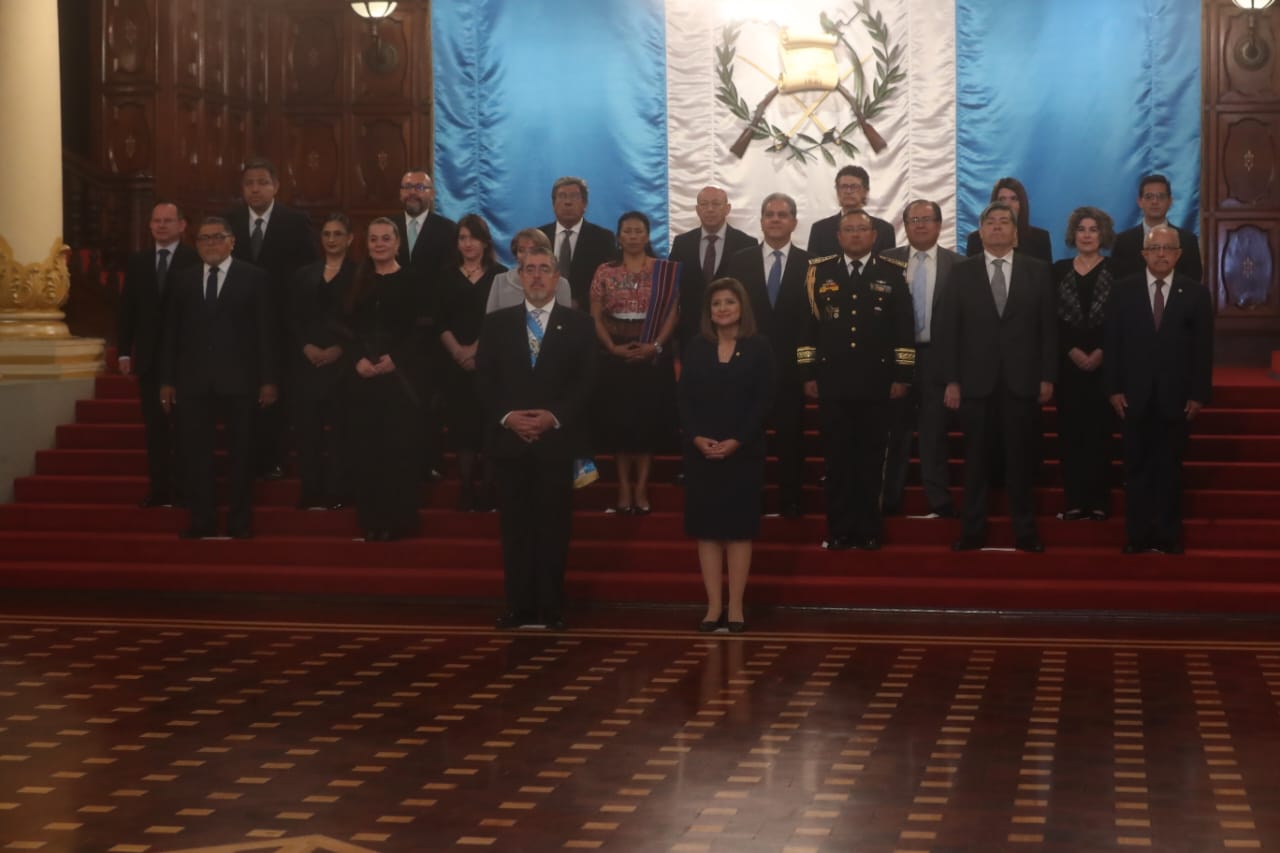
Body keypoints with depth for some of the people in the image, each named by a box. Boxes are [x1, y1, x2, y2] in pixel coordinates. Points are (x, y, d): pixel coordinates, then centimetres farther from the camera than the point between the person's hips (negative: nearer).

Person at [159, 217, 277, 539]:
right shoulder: (184, 280, 10)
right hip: (194, 380, 3)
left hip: (238, 380, -3)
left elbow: (265, 331, -1)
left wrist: (268, 380, -6)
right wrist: (167, 380, 5)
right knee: (194, 452, 2)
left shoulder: (253, 278, 1)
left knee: (241, 453, 4)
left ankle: (240, 520, 12)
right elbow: (172, 332, 10)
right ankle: (201, 519, 9)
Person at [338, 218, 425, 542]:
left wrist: (395, 359, -15)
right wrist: (358, 360, -9)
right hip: (362, 377, 4)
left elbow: (423, 329, -6)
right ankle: (371, 521, 10)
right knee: (365, 447, 3)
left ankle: (399, 519, 3)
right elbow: (347, 328, 7)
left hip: (401, 376, -4)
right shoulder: (358, 282, 11)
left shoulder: (412, 281, -2)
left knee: (399, 446, -4)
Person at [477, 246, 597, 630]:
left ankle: (551, 608, 5)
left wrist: (554, 417, -13)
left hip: (557, 439, -1)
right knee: (515, 526, 2)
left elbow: (585, 382, 0)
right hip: (509, 439, 1)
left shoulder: (577, 324, 7)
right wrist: (507, 416, -11)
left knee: (554, 526, 0)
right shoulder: (497, 324, 11)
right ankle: (519, 606, 6)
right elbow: (485, 380, 5)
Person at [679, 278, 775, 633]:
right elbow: (684, 400, 3)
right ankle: (714, 606, 6)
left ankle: (735, 608, 3)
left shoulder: (758, 348, 1)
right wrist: (696, 437, -13)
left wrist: (737, 441, -16)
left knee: (739, 527, 0)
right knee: (707, 528, 2)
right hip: (701, 450, 2)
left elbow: (763, 401, -6)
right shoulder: (696, 348, 8)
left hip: (743, 450, -2)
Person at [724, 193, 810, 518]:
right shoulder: (740, 262, 6)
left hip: (791, 366, -1)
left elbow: (815, 317, -1)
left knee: (791, 436, 5)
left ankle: (791, 501, 14)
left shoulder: (809, 264, 2)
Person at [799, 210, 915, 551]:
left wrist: (902, 376, -3)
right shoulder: (820, 271, 7)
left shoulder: (892, 273, 5)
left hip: (876, 382, 0)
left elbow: (904, 328, 3)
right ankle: (839, 531, 10)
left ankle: (868, 530, 12)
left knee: (871, 458, 4)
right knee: (837, 458, 3)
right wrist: (809, 373, 0)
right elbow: (808, 323, 6)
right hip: (832, 381, 1)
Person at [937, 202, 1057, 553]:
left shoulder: (1037, 270, 6)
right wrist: (951, 380, -4)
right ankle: (972, 531, 10)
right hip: (976, 381, 0)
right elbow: (946, 328, 3)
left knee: (1021, 459, 3)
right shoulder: (962, 272, 6)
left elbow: (1048, 326, 4)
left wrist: (1048, 376, -2)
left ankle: (1025, 532, 10)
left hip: (1022, 381, 0)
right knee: (976, 459, 4)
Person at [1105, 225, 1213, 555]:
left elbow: (1203, 348, 0)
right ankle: (1137, 534, 10)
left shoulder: (1196, 293, 1)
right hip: (1135, 396, 0)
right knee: (1137, 468, 5)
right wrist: (1114, 388, -5)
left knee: (1170, 469, 7)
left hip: (1176, 397, 0)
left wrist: (1199, 394, -6)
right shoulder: (1123, 290, 2)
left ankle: (1169, 534, 14)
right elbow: (1112, 343, 1)